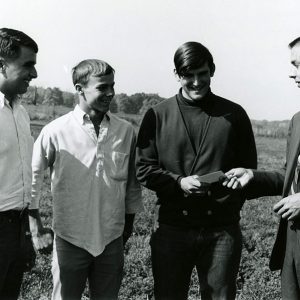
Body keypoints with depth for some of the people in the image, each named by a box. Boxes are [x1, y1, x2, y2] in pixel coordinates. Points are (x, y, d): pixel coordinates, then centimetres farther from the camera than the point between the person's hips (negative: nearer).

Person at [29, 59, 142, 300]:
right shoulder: (55, 131, -10)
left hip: (112, 240, 3)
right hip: (70, 240, -2)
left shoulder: (126, 131, -2)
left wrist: (128, 224, 14)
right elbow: (32, 178, 3)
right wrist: (34, 220, 6)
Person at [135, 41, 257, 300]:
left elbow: (248, 169, 8)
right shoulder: (157, 115, 1)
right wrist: (179, 182, -14)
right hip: (173, 228, 0)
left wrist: (232, 205, -2)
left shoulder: (234, 114, 2)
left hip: (223, 230, 0)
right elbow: (143, 169, 1)